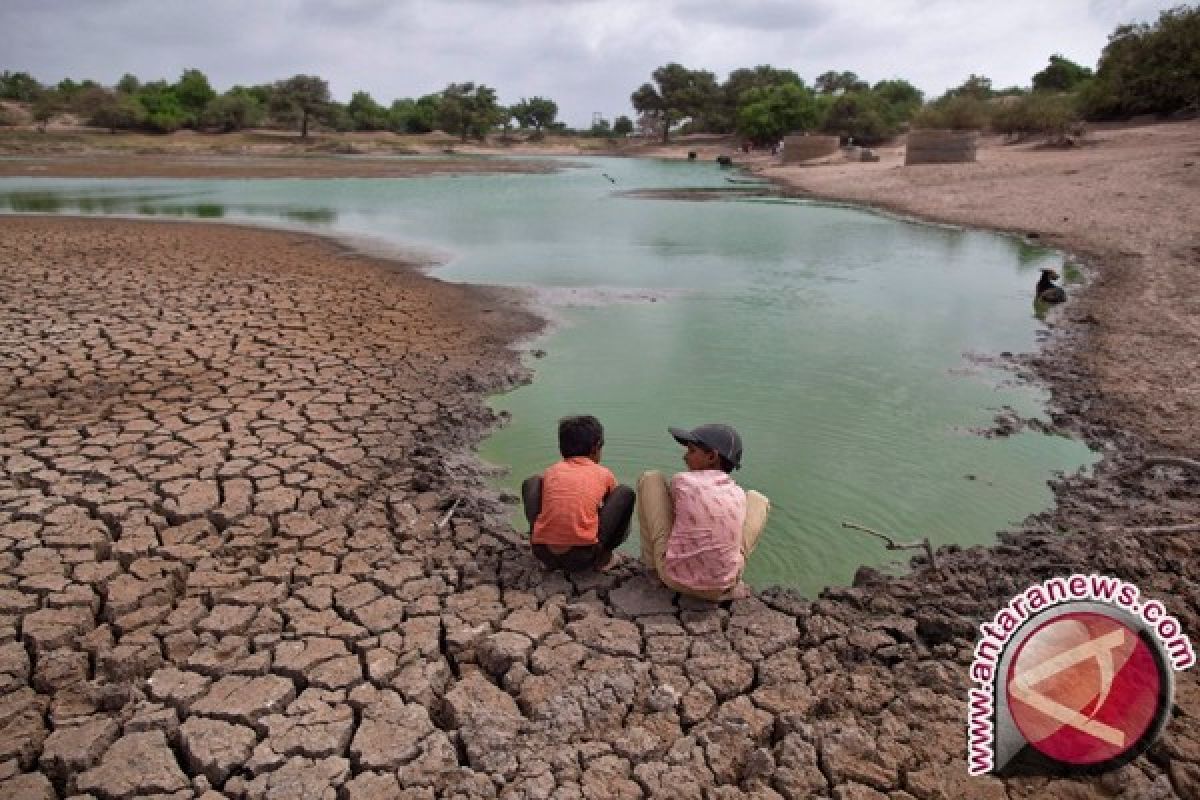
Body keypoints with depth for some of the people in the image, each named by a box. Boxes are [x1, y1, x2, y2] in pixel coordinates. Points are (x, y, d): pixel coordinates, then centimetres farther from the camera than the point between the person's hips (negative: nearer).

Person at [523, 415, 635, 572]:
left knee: (531, 483, 24)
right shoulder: (604, 474, 12)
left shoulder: (550, 471, 16)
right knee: (626, 493, 13)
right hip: (583, 558, -3)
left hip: (543, 553, 3)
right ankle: (603, 555, 18)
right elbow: (613, 504, 31)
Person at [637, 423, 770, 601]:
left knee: (651, 478, 11)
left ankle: (652, 563, 21)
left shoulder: (681, 481, -6)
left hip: (673, 576, -2)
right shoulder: (739, 494, 2)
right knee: (758, 500, 20)